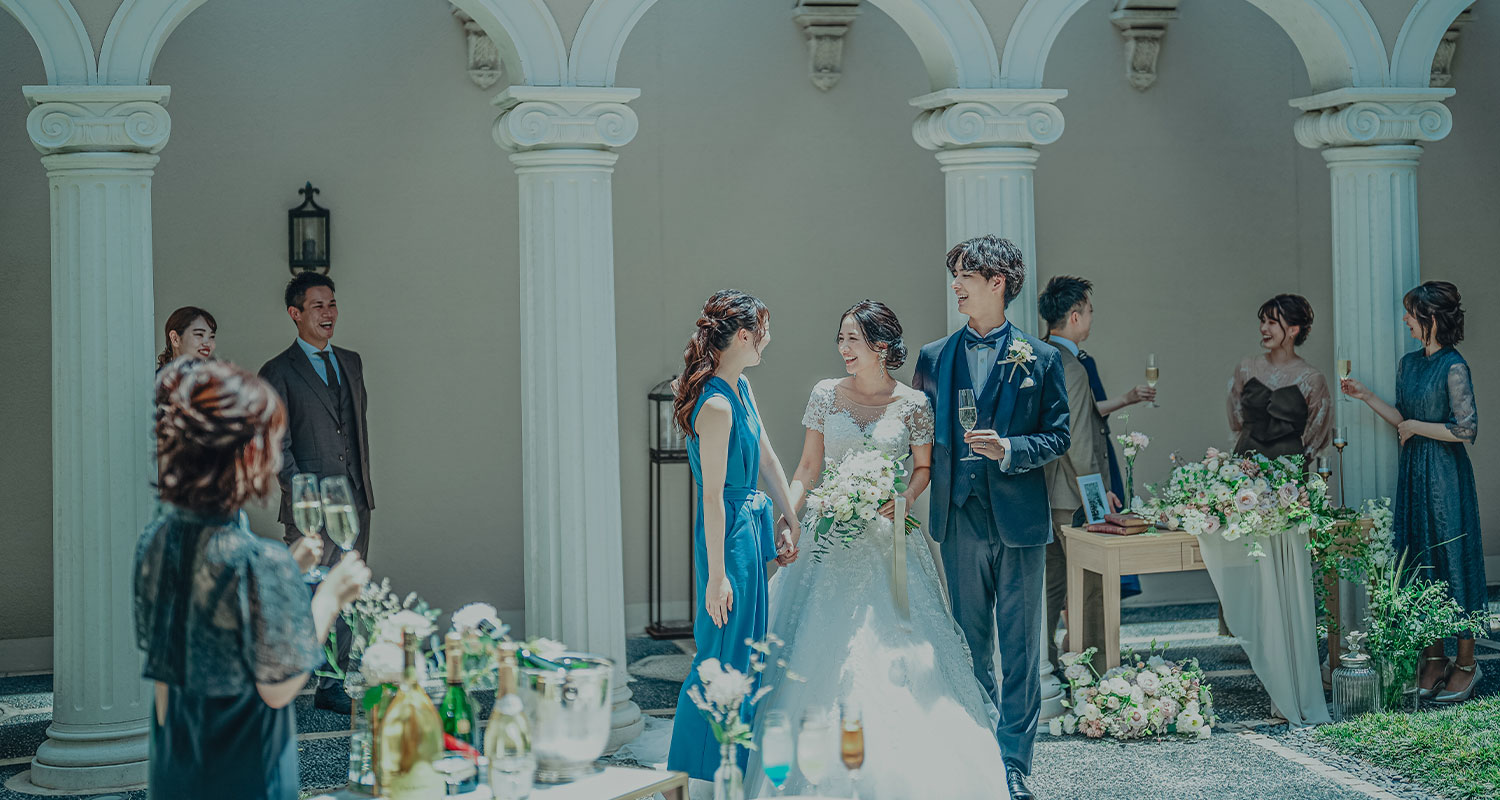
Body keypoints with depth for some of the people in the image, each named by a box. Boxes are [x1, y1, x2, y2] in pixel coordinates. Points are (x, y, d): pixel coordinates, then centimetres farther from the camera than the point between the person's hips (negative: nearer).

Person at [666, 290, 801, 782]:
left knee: (746, 652, 19)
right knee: (722, 659, -1)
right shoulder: (716, 406, -23)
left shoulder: (741, 388, 6)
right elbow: (713, 496, -23)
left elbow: (767, 458, 16)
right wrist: (717, 575, -21)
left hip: (752, 526, 10)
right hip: (728, 533, -10)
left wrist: (791, 522, 19)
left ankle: (736, 767, 31)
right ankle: (695, 776, 10)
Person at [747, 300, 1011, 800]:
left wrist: (904, 499, -11)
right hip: (832, 536, 2)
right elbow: (808, 468, 7)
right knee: (823, 651, 0)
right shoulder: (826, 395, 3)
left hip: (887, 540, -2)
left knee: (892, 650, -5)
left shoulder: (912, 404, -2)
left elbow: (925, 467, 8)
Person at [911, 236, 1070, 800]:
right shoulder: (935, 357, 8)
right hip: (960, 519, 2)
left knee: (1019, 647, 2)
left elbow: (1057, 436, 2)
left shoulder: (1039, 359, 2)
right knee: (969, 644, 9)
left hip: (1019, 520, -2)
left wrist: (1010, 449, -16)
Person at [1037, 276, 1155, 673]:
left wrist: (1125, 400, 27)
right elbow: (1075, 440, -22)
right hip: (1073, 498, -10)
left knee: (1052, 584, 16)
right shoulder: (1071, 367, -20)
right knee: (1090, 590, -2)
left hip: (1045, 493, 10)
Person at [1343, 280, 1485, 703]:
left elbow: (1466, 429, -17)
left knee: (1453, 559, -1)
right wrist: (1368, 397, 7)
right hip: (1414, 470, 8)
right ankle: (1434, 657, 17)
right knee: (1422, 559, 9)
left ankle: (1466, 663, 7)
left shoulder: (1453, 368, -14)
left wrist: (1416, 427, -11)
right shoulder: (1409, 364, 10)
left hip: (1446, 474, -8)